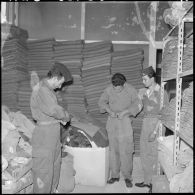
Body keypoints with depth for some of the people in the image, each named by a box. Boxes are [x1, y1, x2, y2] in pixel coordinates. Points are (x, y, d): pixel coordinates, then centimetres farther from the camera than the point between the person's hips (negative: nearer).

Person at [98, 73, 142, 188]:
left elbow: (138, 105, -7)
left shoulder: (131, 90, -9)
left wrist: (124, 112, -19)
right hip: (112, 121, 3)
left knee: (126, 151, -4)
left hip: (125, 121, -3)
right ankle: (115, 175, 20)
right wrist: (109, 110, -10)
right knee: (113, 150, 8)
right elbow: (101, 102, 7)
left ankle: (128, 177, 10)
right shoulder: (109, 90, -4)